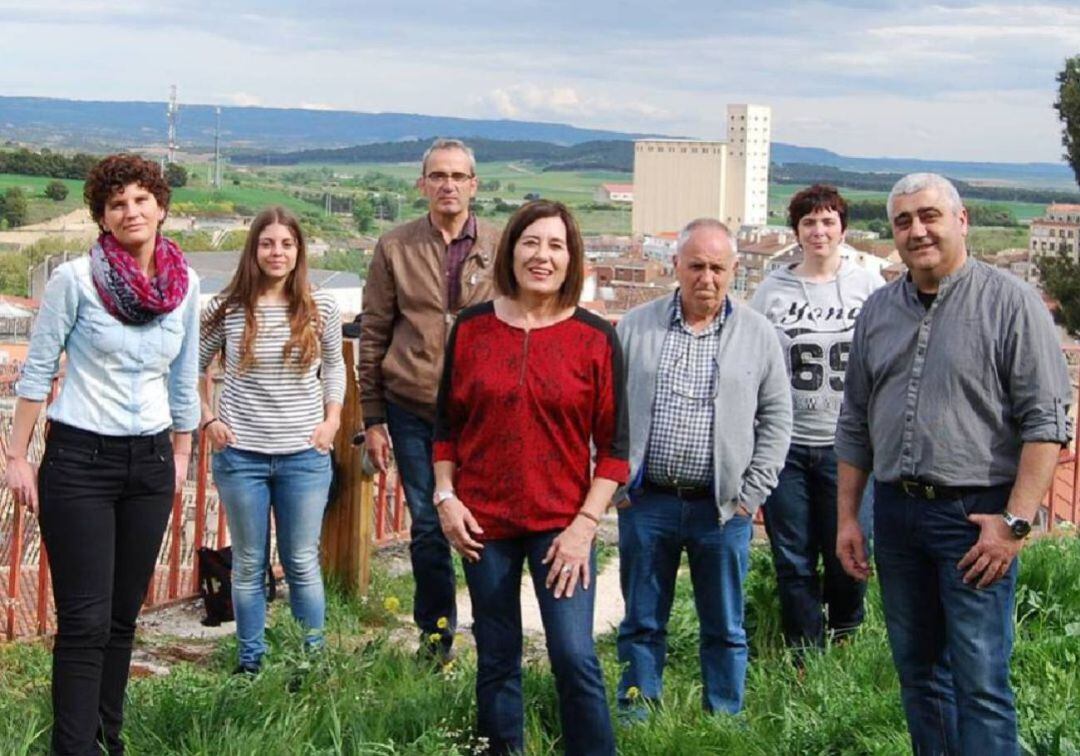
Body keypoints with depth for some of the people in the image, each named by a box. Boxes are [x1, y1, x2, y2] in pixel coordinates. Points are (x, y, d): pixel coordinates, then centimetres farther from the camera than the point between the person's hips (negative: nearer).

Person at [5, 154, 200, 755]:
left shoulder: (186, 284, 3)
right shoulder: (76, 279, -9)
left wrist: (182, 453, 16)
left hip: (151, 462, 4)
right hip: (80, 460, -4)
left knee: (124, 615, 11)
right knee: (86, 621, -6)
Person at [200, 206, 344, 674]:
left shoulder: (322, 309, 0)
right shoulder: (227, 310, -3)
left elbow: (334, 366, 15)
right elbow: (191, 368, 8)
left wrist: (332, 419, 4)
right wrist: (208, 420, 0)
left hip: (305, 455, 0)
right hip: (241, 454, 0)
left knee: (303, 564, 6)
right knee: (248, 566, 10)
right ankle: (250, 665, 21)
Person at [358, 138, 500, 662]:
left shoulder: (501, 249, 2)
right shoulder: (395, 249, 4)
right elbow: (373, 335, 6)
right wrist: (373, 419, 3)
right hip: (412, 408, 1)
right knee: (426, 526, 9)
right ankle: (435, 637, 24)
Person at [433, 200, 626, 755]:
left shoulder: (595, 339, -3)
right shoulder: (470, 328, 2)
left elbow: (613, 445, -2)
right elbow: (446, 424, 10)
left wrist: (586, 523, -8)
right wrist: (445, 498, 1)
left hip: (562, 524, -2)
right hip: (483, 523, 2)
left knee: (574, 657, -9)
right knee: (496, 661, 11)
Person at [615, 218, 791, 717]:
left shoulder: (757, 334, 3)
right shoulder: (636, 327, 3)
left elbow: (777, 417, 6)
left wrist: (753, 494, -1)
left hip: (721, 508, 0)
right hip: (646, 503, 0)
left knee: (724, 628, 10)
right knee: (643, 622, 11)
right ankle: (636, 714, 24)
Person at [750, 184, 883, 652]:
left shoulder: (869, 287, 3)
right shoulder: (772, 290, 5)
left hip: (848, 444, -1)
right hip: (785, 445, 1)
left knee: (848, 554, 3)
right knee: (793, 560, 7)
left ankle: (846, 639, 32)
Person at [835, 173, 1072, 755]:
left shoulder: (1010, 302, -6)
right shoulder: (878, 310, 12)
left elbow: (1046, 421, -10)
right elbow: (855, 423, 17)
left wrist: (1016, 521, -16)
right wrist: (847, 516, 13)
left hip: (976, 513, -6)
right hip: (896, 511, 6)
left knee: (980, 682, -6)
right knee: (918, 674, 13)